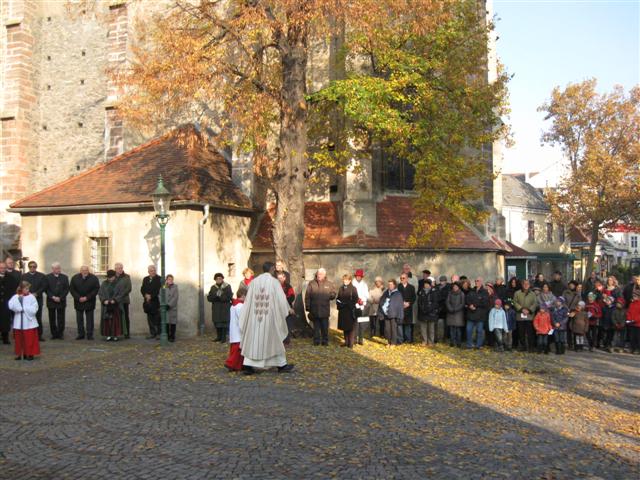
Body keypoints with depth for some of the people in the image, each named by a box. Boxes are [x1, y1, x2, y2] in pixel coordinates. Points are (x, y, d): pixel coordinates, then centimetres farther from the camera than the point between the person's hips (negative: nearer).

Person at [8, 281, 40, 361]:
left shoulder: (31, 297, -4)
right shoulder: (15, 297, 1)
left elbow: (33, 309, -10)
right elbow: (11, 306, -14)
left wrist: (23, 308, -12)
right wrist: (18, 299, -17)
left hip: (29, 322, -2)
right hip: (19, 322, 2)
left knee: (30, 339, 0)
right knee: (19, 339, 9)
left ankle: (30, 354, 10)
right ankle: (19, 354, 20)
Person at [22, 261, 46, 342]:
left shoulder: (41, 276, 7)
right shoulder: (24, 276, 11)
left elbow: (44, 286, -1)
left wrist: (36, 294, -12)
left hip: (38, 299, -1)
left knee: (38, 318, 1)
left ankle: (39, 335, 6)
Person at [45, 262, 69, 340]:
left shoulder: (64, 277, 6)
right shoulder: (47, 277, 4)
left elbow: (66, 289, 2)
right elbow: (46, 289, -1)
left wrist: (60, 298, -10)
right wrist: (53, 297, -12)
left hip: (61, 301, 0)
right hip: (51, 301, 0)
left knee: (61, 319, 1)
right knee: (52, 319, 4)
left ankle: (60, 334, 8)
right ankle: (54, 334, 12)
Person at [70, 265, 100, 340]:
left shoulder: (94, 278, -3)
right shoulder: (75, 278, 2)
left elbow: (96, 289, -6)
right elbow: (71, 289, 1)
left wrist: (87, 297, -14)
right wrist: (78, 298, -11)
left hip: (89, 302, -2)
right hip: (78, 302, 2)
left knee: (89, 319, 1)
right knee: (79, 319, 5)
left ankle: (89, 334, 6)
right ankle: (81, 334, 13)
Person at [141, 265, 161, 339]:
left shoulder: (159, 279, -4)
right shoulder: (145, 279, 16)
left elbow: (159, 290, -11)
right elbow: (142, 289, 11)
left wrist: (151, 296, -16)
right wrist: (146, 295, -8)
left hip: (156, 302, -6)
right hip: (148, 301, 6)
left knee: (157, 319, -4)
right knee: (150, 319, 8)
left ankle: (159, 333, 1)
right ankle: (152, 333, 15)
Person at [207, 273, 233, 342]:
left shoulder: (227, 287, 0)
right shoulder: (213, 287, 10)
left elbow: (229, 297, -12)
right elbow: (209, 298, 0)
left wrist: (219, 296, -14)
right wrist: (216, 295, -16)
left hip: (225, 308, -3)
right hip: (216, 308, 4)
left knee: (224, 322, -5)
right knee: (217, 322, 4)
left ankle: (224, 337, 2)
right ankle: (219, 337, 16)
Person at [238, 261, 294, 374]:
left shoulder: (254, 282, 3)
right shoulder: (274, 282, -7)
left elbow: (248, 301, 4)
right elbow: (281, 299, -6)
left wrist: (244, 318, 11)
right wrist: (286, 310, 13)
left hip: (254, 317, 3)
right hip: (270, 317, -3)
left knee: (253, 340, 8)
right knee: (275, 340, 9)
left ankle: (248, 366, 3)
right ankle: (281, 365, 19)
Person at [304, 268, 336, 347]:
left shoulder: (329, 284, 5)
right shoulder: (311, 284, 3)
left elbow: (333, 295, 9)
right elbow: (307, 296, 2)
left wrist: (331, 296, -15)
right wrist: (308, 307, -2)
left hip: (325, 310, 0)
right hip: (314, 310, 0)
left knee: (325, 327, 4)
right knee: (316, 326, 9)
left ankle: (325, 341, 15)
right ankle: (316, 340, 17)